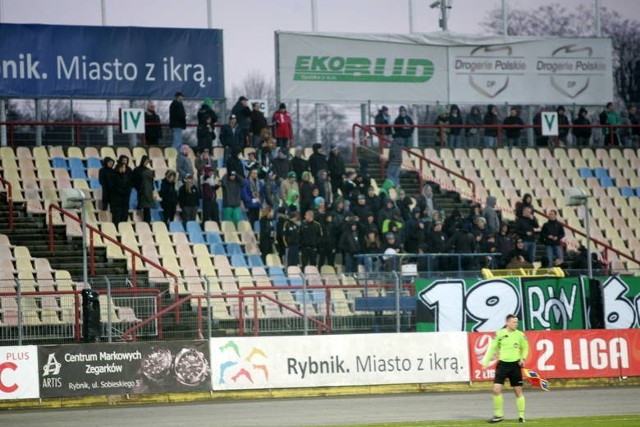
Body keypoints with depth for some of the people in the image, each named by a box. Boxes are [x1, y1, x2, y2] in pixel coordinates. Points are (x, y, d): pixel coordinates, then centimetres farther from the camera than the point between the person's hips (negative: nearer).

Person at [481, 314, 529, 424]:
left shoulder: (520, 335, 0)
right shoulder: (499, 334, -2)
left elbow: (525, 348, 14)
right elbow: (492, 348, 4)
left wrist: (523, 358, -3)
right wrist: (486, 361, -2)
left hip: (515, 365, 0)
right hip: (502, 364, 0)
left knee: (518, 391, 3)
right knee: (496, 389, -9)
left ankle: (521, 415, 15)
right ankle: (498, 415, 4)